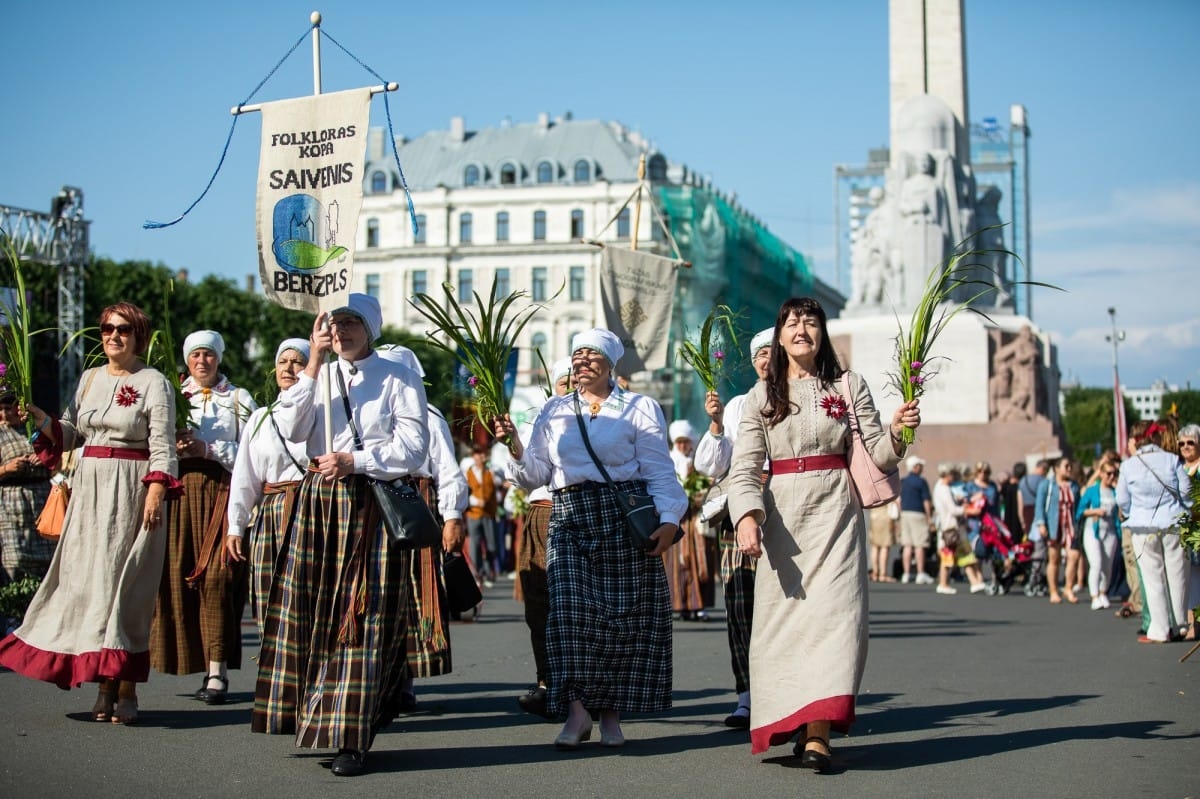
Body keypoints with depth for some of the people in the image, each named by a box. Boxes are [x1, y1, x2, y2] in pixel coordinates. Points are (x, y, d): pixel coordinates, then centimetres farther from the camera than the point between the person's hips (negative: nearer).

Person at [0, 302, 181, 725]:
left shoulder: (153, 383, -2)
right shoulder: (89, 379, 15)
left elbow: (162, 446, -8)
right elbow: (69, 435, 17)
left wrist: (156, 491, -18)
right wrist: (41, 419, -1)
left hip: (132, 489, -5)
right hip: (90, 488, 6)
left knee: (125, 582, -5)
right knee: (90, 578, 2)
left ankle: (127, 688, -1)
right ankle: (105, 686, 8)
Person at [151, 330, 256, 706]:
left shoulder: (238, 399, 10)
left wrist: (208, 449, -10)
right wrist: (173, 449, -7)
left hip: (221, 492, -3)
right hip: (180, 493, 3)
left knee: (216, 577, -12)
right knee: (178, 575, -5)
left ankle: (217, 671, -12)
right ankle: (205, 664, 3)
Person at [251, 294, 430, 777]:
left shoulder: (398, 379, 2)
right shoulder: (319, 377, 15)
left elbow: (413, 447, -5)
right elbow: (291, 429, -1)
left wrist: (355, 460, -12)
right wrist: (313, 364, -4)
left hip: (375, 507, -4)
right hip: (319, 502, 4)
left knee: (362, 617, -6)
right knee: (311, 608, 0)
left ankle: (353, 738, -4)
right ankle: (313, 716, 13)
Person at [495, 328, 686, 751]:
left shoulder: (639, 408, 8)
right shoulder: (554, 411, 16)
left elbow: (659, 471, 2)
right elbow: (536, 473, 11)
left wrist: (669, 518, -12)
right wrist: (516, 448, -8)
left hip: (625, 518, -2)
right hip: (570, 519, 2)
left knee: (625, 613, -2)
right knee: (571, 609, -10)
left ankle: (611, 714, 7)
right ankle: (577, 711, -8)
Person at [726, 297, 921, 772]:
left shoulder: (849, 387, 9)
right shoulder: (762, 396, 9)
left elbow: (876, 456, 7)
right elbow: (743, 469, 3)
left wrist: (896, 433, -14)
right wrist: (746, 516, -14)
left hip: (835, 512, -1)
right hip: (781, 516, 1)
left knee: (832, 612, -12)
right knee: (784, 616, -1)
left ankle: (817, 736, -18)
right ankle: (791, 726, 7)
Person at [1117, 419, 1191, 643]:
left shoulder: (1128, 466, -3)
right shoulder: (1172, 460, -2)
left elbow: (1122, 500, 3)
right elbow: (1186, 491, -1)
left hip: (1143, 527, -1)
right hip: (1173, 524, 1)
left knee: (1153, 579, 4)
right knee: (1177, 576, 10)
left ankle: (1159, 631, 4)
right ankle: (1179, 626, 16)